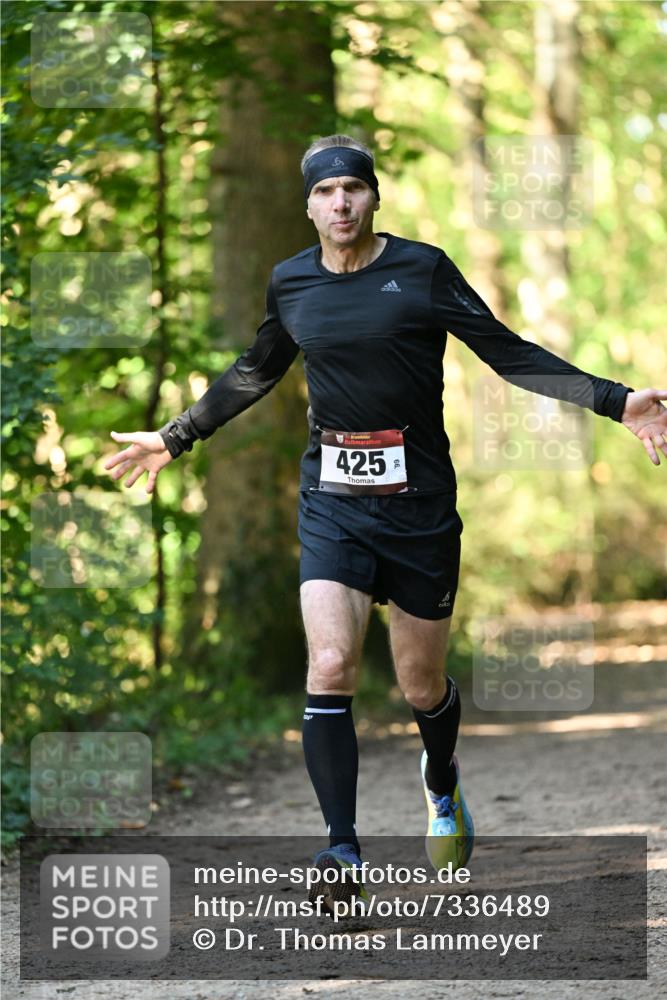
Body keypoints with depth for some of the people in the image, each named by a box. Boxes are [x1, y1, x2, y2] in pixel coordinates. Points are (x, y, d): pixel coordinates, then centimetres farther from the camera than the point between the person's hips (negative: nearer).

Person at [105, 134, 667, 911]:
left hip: (419, 503, -2)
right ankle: (343, 854, -13)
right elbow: (254, 374, 23)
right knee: (329, 670, -17)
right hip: (332, 503, 2)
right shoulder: (290, 284, 5)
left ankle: (442, 786, 43)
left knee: (421, 685, 8)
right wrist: (175, 438, 31)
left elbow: (508, 353, -4)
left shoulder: (423, 270, -5)